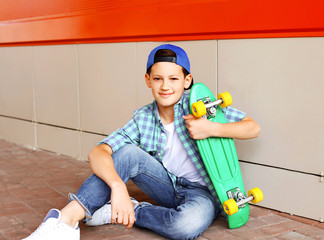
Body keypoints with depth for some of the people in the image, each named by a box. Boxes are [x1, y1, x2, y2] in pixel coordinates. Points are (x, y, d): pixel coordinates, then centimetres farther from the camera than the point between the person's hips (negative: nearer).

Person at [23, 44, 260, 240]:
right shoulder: (143, 119, -6)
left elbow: (253, 128, -14)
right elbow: (97, 152, -19)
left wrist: (212, 128, -31)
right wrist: (118, 185, -39)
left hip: (204, 192, -2)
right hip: (170, 186, 3)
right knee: (129, 152, -23)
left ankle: (124, 211, -14)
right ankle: (67, 221, -27)